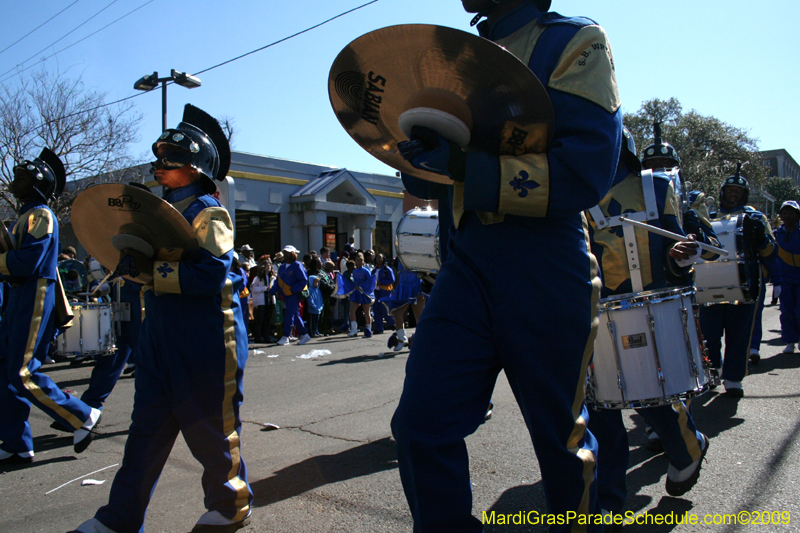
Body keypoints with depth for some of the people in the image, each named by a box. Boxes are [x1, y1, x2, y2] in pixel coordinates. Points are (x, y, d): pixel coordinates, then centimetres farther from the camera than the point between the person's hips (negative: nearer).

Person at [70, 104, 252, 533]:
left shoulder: (208, 212, -12)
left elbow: (211, 275, -24)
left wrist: (155, 269, -22)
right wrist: (134, 260, 3)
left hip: (205, 340, -8)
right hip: (160, 335, 8)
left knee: (211, 428, 5)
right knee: (147, 425, 13)